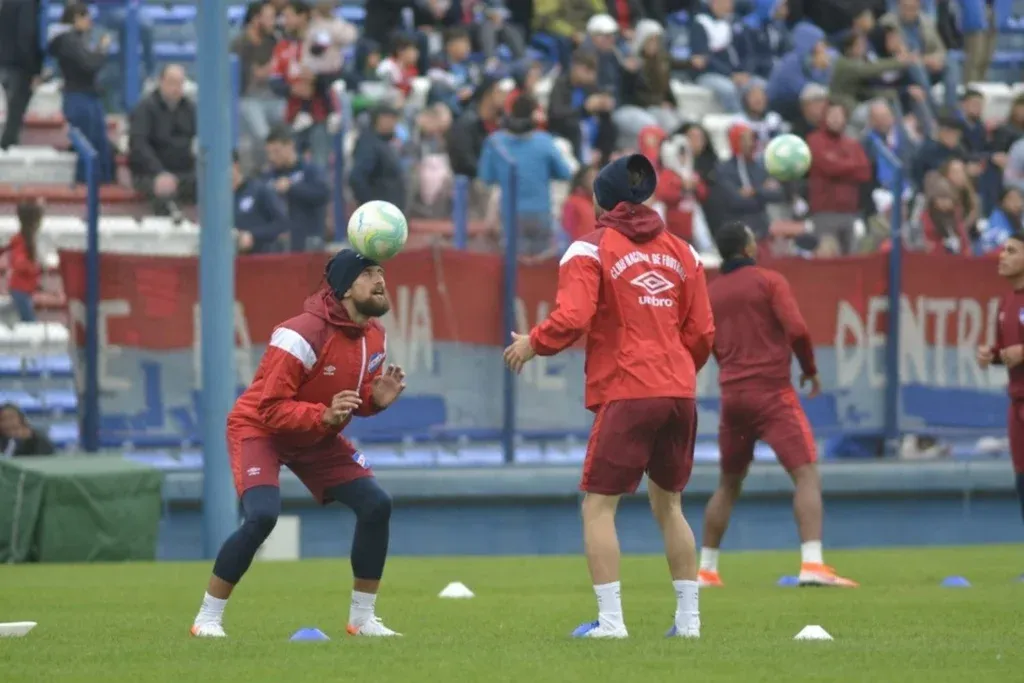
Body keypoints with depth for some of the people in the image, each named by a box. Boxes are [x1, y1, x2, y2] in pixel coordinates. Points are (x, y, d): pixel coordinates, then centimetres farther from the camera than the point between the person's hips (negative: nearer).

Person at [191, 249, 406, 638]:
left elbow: (355, 400, 10)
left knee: (376, 505, -6)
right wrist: (324, 415, -41)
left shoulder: (374, 336, -4)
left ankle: (363, 618, 7)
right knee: (262, 516, -28)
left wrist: (377, 399, -14)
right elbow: (270, 408, -28)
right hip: (259, 428, -8)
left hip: (317, 438, 8)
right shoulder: (303, 335, -29)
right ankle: (207, 618, -14)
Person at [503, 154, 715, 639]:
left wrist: (532, 344, 4)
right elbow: (702, 331, 12)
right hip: (679, 391, 6)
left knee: (598, 506, -1)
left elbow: (571, 319, -14)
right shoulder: (680, 250, 14)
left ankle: (610, 619, -10)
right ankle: (688, 618, 16)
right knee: (668, 504, 18)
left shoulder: (590, 249, -2)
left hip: (626, 393, -6)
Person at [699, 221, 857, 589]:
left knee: (728, 484, 19)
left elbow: (710, 347, 15)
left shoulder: (711, 292, 10)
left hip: (732, 393, 5)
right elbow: (796, 330, -13)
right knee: (807, 474, -7)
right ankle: (812, 564, -22)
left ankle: (706, 569, 21)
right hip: (772, 393, -5)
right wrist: (810, 370, 2)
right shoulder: (769, 281, -4)